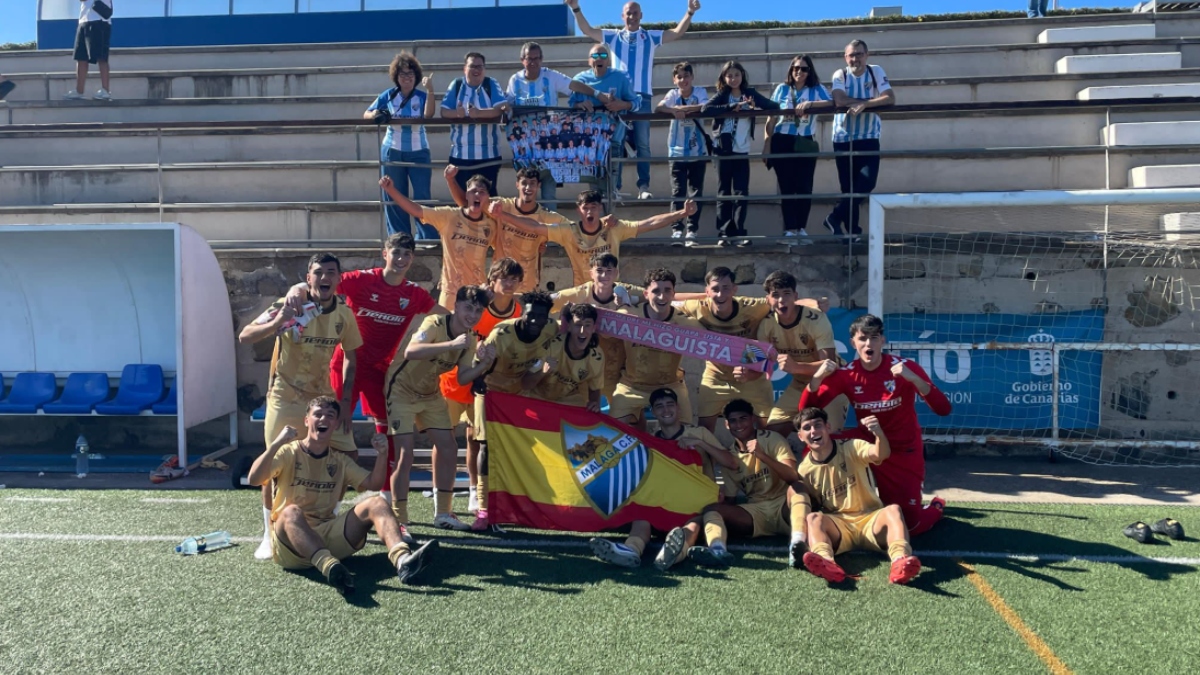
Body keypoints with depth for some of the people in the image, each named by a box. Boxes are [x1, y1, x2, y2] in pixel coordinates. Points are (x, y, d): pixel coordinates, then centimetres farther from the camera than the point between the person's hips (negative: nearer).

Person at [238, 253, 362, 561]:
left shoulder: (344, 314, -5)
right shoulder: (288, 306, -15)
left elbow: (350, 358, 7)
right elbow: (244, 337, -21)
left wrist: (345, 401, 1)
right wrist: (277, 322, -40)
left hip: (323, 397, 4)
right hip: (285, 397, -4)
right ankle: (269, 535, 12)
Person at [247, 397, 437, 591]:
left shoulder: (340, 461, 16)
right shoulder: (288, 453, 2)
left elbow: (373, 484, 7)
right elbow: (253, 479, -14)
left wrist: (381, 454, -8)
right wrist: (276, 444, -26)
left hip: (328, 535, 4)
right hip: (289, 537, -4)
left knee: (375, 504, -17)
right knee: (292, 511, -37)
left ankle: (403, 560, -47)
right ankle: (330, 567, -64)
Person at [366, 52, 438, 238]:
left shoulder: (422, 96, -1)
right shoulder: (388, 96, 3)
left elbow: (428, 115, -20)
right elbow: (366, 115, 2)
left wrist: (429, 90, -28)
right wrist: (377, 115, -20)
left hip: (418, 152, -2)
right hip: (392, 152, 2)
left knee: (422, 196, -6)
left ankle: (428, 238, 1)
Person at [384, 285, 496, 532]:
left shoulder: (469, 338, -4)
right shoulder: (435, 323, -27)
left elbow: (462, 378, -3)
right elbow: (410, 351, -46)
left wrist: (483, 365, -21)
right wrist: (452, 344, -54)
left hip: (430, 394, 8)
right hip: (401, 391, -8)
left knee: (448, 448, 5)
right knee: (404, 453, -12)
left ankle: (443, 513, 19)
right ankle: (398, 519, 0)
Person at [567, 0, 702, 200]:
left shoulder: (651, 37, 13)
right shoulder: (612, 36, 12)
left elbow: (677, 33, 7)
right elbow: (587, 30, 7)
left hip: (642, 97, 0)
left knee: (643, 144, 0)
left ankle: (643, 186, 1)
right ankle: (614, 186, 1)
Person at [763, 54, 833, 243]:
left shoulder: (817, 89, 6)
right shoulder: (782, 89, 8)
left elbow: (832, 103, -12)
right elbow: (771, 119, 6)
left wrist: (810, 104, -24)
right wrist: (766, 145, -1)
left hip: (805, 144, 0)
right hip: (782, 143, 0)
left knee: (804, 187, -1)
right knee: (786, 187, 1)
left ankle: (801, 229, 8)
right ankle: (789, 230, 5)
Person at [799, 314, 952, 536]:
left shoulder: (905, 367, -17)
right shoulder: (846, 374, -10)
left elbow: (943, 409, -25)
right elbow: (807, 411, -12)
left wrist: (914, 379, -39)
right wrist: (817, 378, -28)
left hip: (904, 451, -2)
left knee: (910, 526, -2)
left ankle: (936, 507, 34)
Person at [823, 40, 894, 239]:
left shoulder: (876, 72, -1)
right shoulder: (840, 75, -4)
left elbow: (890, 98, -12)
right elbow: (840, 101, -20)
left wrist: (863, 104, -25)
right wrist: (872, 101, -15)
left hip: (869, 138, 1)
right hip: (843, 138, -1)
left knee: (867, 181, -14)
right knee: (848, 186, 3)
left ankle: (835, 217, -5)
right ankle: (852, 230, 11)